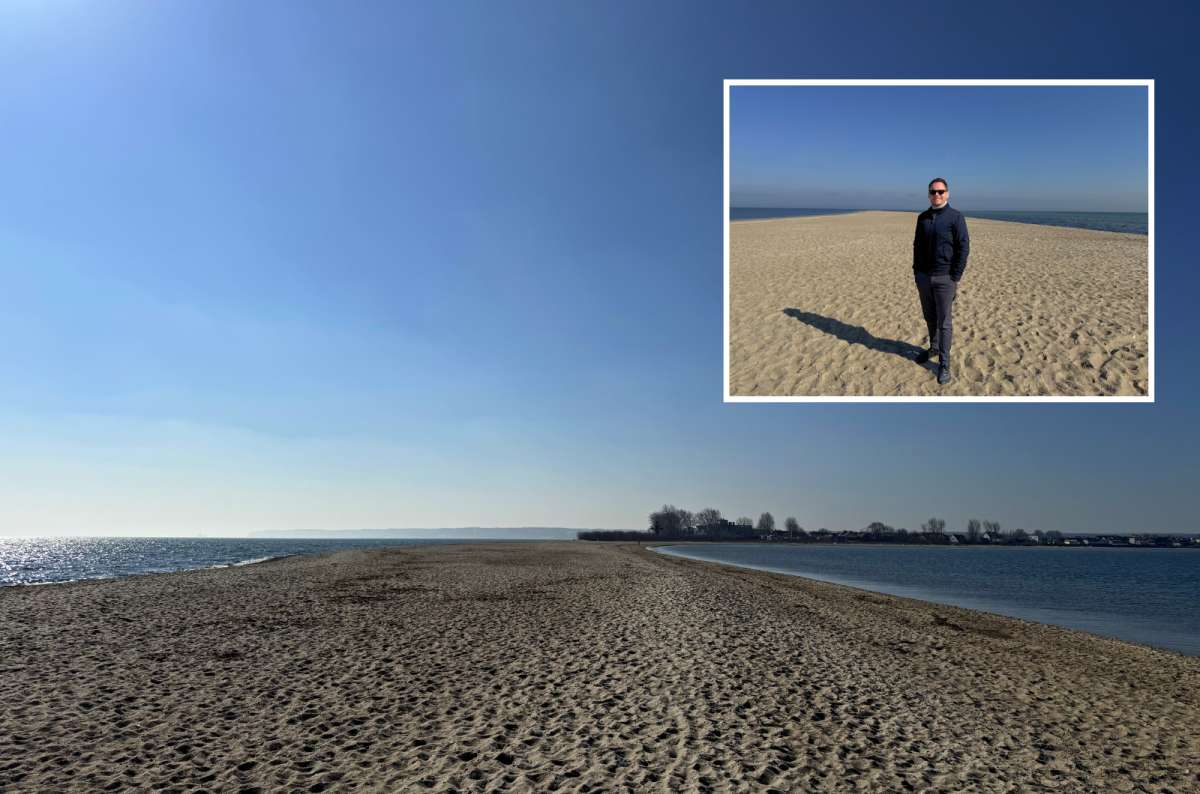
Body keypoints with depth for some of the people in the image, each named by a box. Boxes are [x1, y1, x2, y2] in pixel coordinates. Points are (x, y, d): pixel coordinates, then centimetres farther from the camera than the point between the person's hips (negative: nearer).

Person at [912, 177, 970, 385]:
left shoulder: (955, 217, -7)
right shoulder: (923, 218, 9)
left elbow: (963, 248, -9)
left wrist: (955, 278, -13)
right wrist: (916, 271, 9)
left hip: (944, 278, -5)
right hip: (923, 276, 5)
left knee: (943, 322, -2)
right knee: (930, 317, 16)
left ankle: (944, 364, 3)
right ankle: (934, 347, 36)